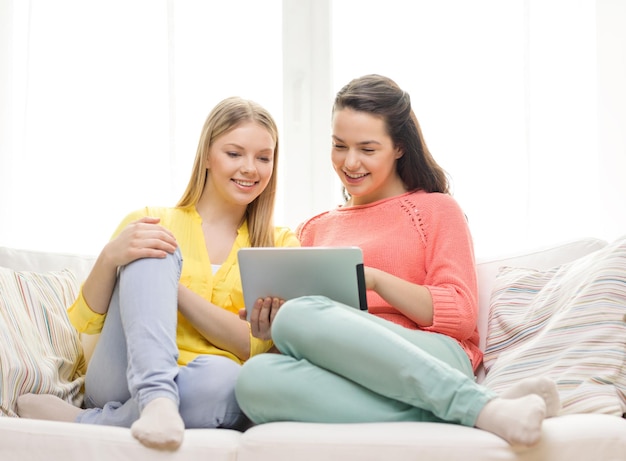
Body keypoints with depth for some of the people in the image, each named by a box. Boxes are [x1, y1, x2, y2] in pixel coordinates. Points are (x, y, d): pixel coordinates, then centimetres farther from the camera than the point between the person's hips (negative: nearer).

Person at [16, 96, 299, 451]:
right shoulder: (152, 223, 12)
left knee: (223, 377, -38)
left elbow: (257, 345, -3)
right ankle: (157, 398, -40)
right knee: (156, 251, -21)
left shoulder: (280, 245, 12)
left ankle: (78, 422, -22)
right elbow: (88, 322, 5)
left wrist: (171, 288, -12)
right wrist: (110, 258, -16)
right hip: (125, 379, 1)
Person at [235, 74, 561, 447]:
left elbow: (460, 315, 3)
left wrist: (374, 279, -9)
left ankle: (482, 408, -34)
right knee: (257, 376, -33)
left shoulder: (435, 208, 17)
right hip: (347, 379, 4)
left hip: (433, 362, -3)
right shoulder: (315, 230, 29)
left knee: (299, 316, -31)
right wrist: (269, 325, -1)